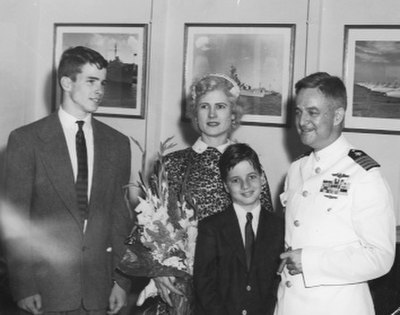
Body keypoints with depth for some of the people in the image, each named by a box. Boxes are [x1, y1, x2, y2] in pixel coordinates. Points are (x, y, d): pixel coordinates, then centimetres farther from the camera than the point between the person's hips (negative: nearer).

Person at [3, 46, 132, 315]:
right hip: (46, 288, -2)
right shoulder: (26, 139, -3)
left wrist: (122, 281, 2)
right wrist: (24, 287, -8)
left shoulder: (118, 143, 6)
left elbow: (121, 216, 7)